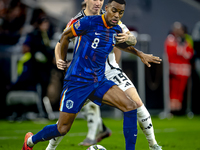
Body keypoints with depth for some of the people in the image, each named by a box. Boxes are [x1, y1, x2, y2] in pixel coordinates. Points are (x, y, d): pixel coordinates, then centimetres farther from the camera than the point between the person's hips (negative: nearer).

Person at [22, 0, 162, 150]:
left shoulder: (117, 30, 5)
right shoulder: (89, 22, -14)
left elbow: (123, 44, 31)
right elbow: (65, 36, 2)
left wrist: (140, 54, 21)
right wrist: (62, 60, 12)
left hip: (99, 81, 5)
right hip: (77, 81, -5)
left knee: (130, 106, -17)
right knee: (62, 129, -1)